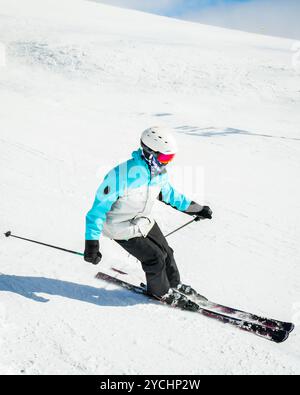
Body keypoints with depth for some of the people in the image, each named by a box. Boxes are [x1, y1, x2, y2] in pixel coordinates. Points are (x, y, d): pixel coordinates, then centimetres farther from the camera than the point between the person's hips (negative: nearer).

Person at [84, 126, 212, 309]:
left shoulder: (159, 172, -11)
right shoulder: (122, 175, -35)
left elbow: (168, 193, 10)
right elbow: (99, 207, -28)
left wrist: (194, 207, 15)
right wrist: (92, 242, -30)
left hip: (144, 221, 7)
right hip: (122, 227, -7)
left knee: (166, 251, 13)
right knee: (155, 257, -6)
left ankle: (174, 283, 40)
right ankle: (161, 291, 24)